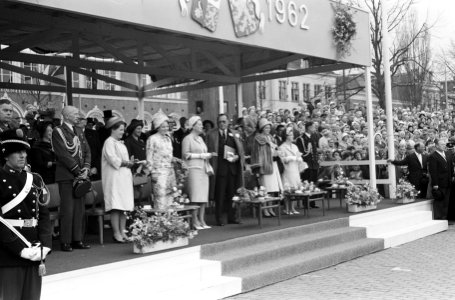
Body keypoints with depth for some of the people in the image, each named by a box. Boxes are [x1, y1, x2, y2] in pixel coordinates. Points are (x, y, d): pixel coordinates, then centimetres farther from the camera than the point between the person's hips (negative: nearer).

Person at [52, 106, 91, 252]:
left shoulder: (78, 131, 18)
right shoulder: (58, 131, -5)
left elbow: (87, 150, 14)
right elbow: (63, 154, -13)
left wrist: (86, 168, -2)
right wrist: (77, 171, -13)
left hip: (80, 175, 7)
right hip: (67, 176, -7)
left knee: (80, 209, 7)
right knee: (68, 210, -5)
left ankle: (77, 240, 14)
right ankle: (65, 242, 2)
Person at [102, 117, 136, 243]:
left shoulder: (120, 143, 20)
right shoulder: (109, 142, -5)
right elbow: (113, 160, -15)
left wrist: (129, 163, 2)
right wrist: (127, 163, -7)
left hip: (124, 178, 8)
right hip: (114, 178, -8)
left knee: (124, 206, 5)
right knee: (116, 207, -9)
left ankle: (122, 232, 8)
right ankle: (116, 233, -6)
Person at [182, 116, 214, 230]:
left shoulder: (200, 139, 21)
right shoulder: (188, 139, -2)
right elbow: (186, 154, -10)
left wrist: (208, 155, 5)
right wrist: (201, 155, -11)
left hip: (203, 170, 8)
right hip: (193, 169, -7)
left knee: (203, 196, 4)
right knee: (195, 196, -10)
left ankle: (202, 220, 8)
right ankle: (195, 221, -6)